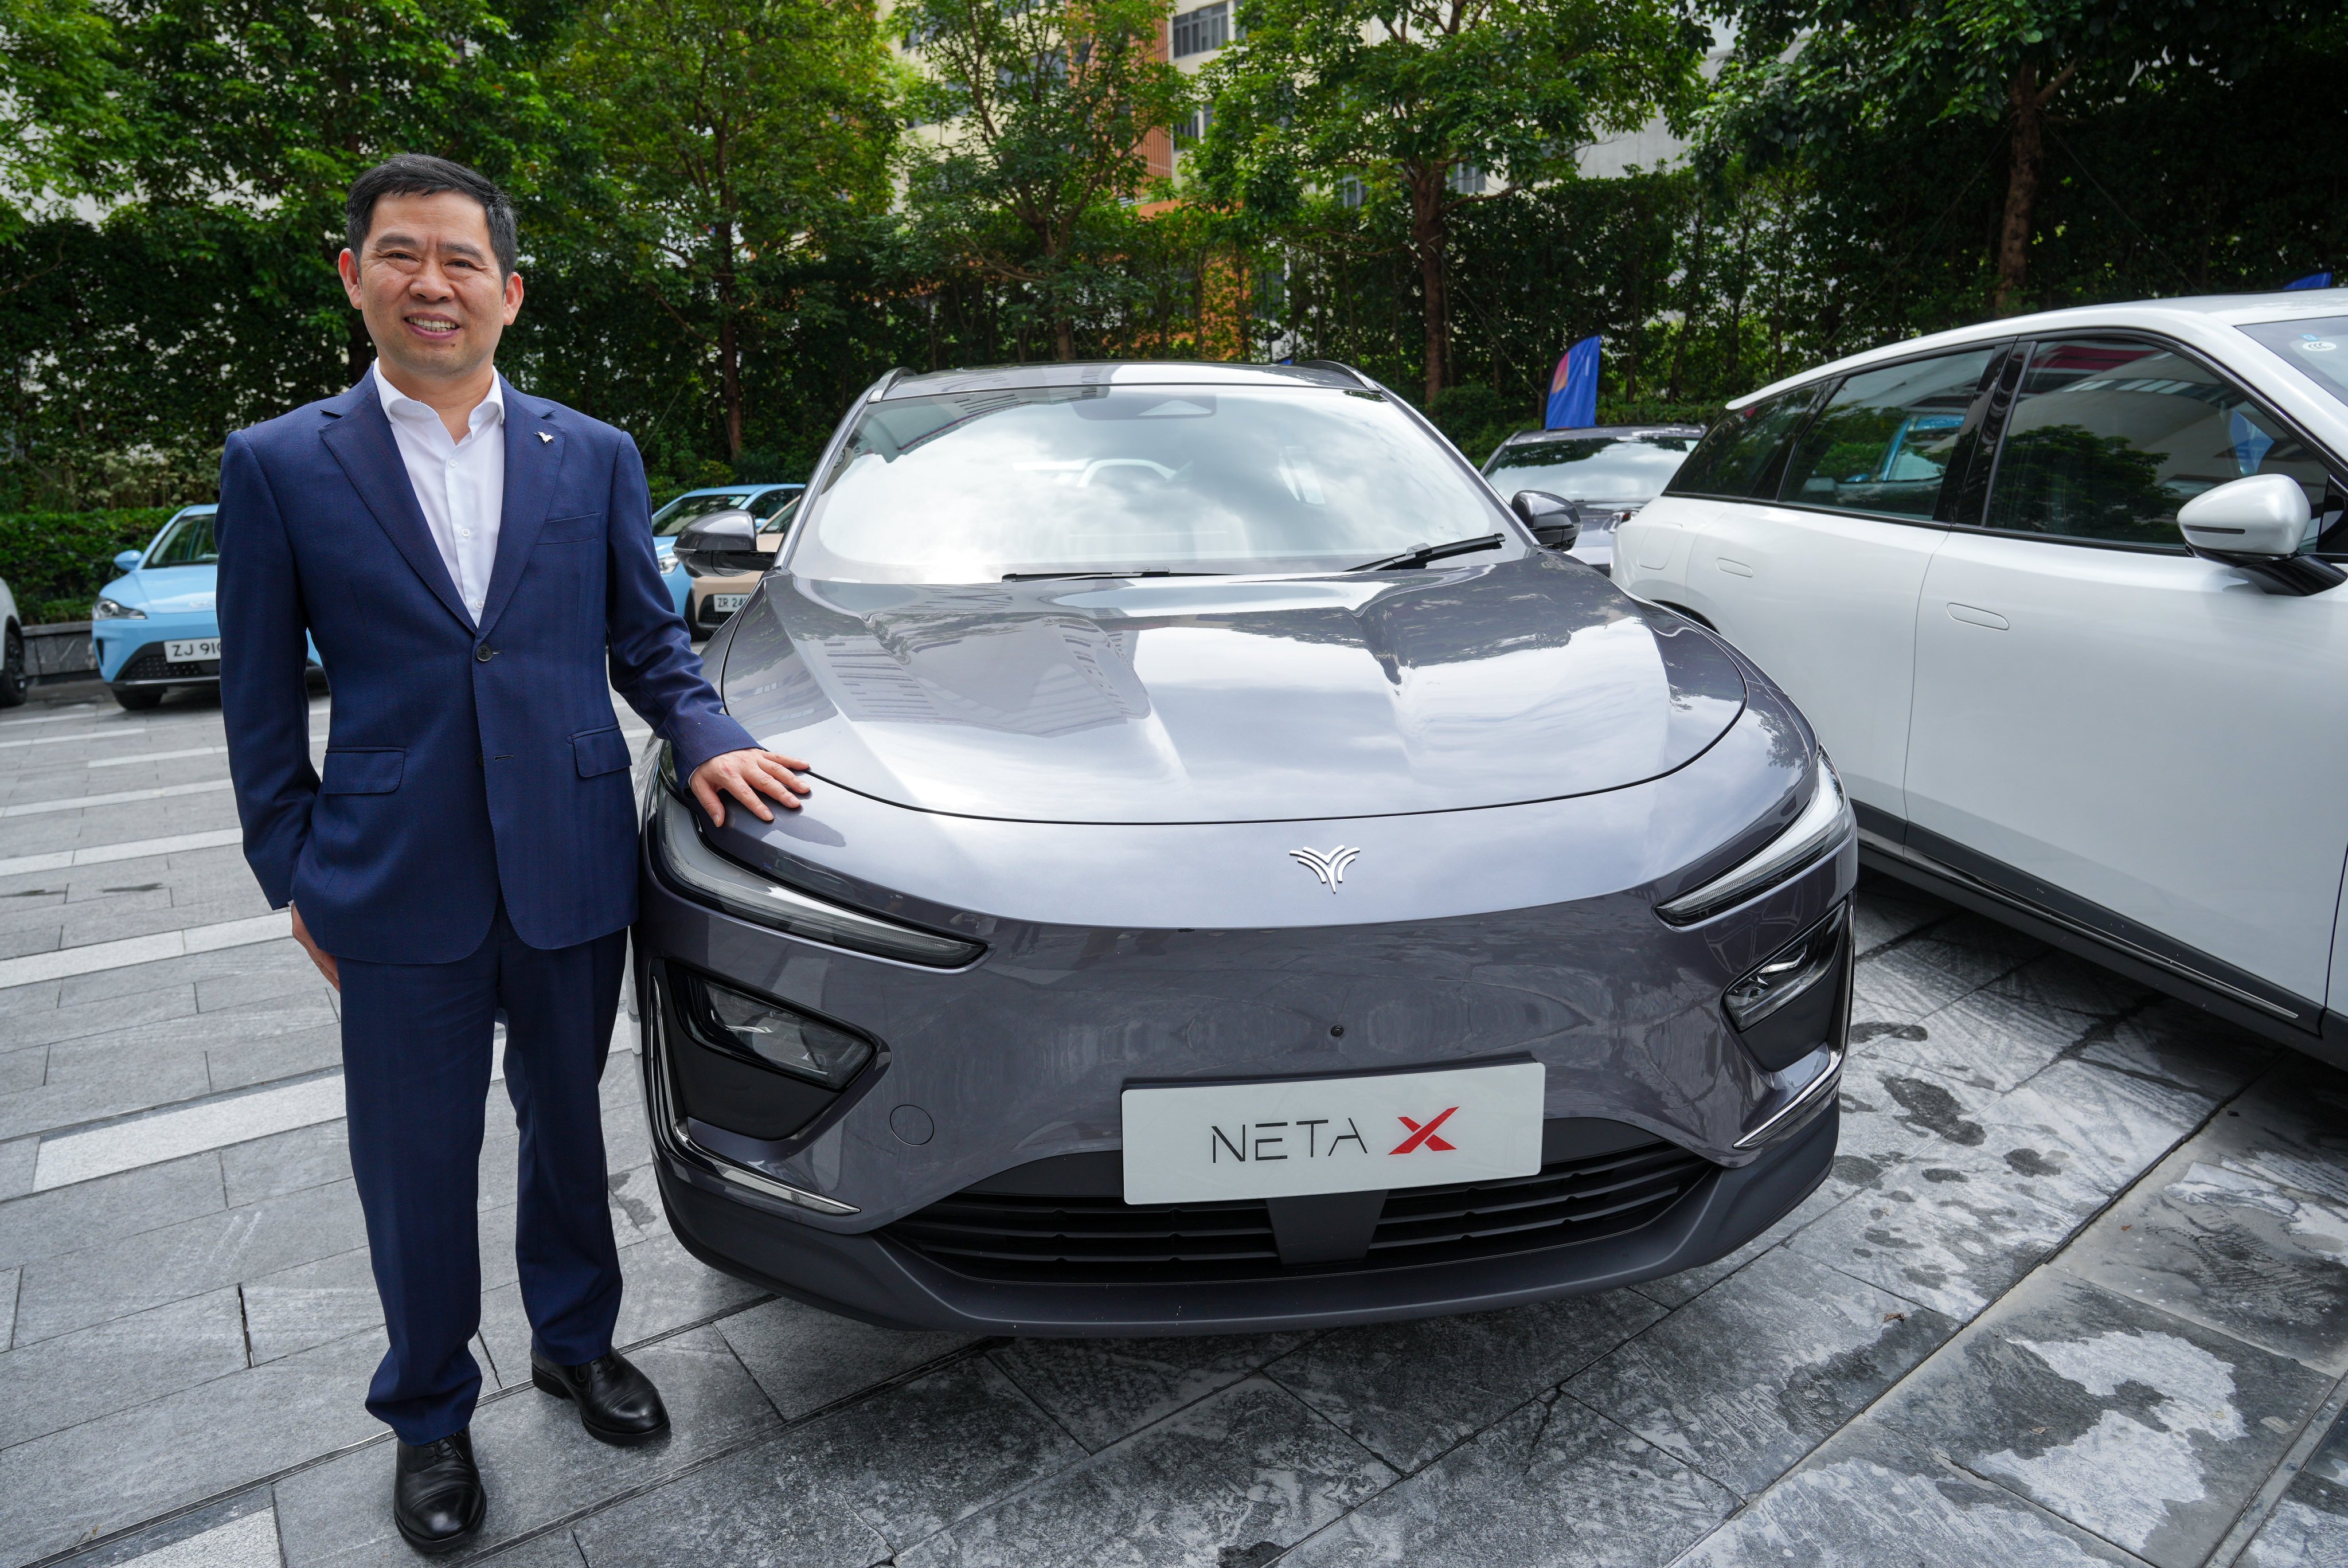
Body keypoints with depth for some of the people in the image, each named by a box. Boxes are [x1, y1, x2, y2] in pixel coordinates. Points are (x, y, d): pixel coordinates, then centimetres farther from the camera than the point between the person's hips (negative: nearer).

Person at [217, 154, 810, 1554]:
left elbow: (648, 641, 8)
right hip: (400, 895, -1)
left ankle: (576, 1342, 42)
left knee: (569, 1131, 19)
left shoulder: (595, 456, 5)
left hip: (575, 873, 1)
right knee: (416, 1174, 12)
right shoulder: (281, 466, 1)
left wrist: (709, 739, -10)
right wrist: (297, 879, 1)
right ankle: (431, 1416, 36)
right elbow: (262, 704, 3)